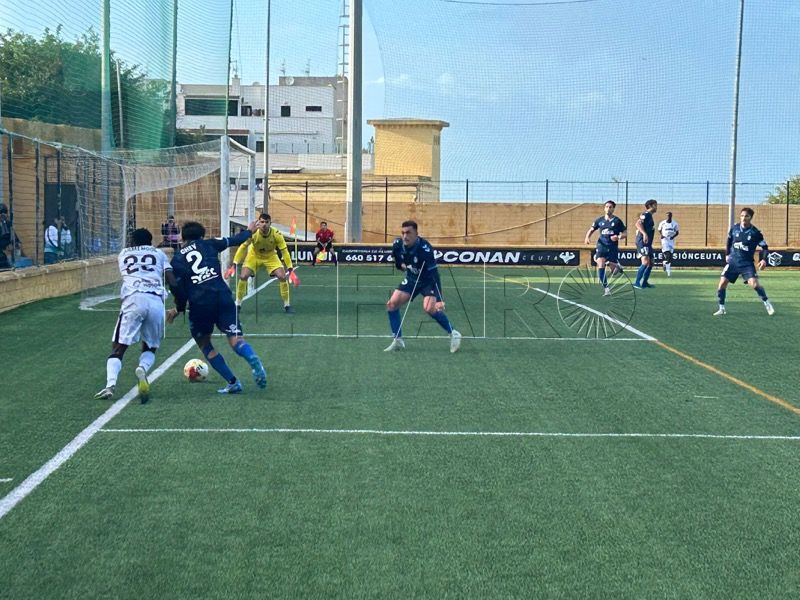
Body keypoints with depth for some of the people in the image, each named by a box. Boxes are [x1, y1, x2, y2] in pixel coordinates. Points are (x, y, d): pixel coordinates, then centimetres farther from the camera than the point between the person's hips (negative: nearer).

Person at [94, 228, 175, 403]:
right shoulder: (159, 254, 25)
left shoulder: (123, 254, 27)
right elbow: (172, 279, 12)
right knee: (150, 348, 17)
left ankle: (110, 385, -17)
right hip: (156, 301, 1)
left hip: (132, 299, -1)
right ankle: (142, 369, -16)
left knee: (118, 348, 7)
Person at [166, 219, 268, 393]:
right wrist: (249, 231, 41)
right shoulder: (208, 244, 14)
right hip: (223, 296, 1)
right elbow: (233, 240, 23)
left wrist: (178, 309, 19)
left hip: (199, 303, -1)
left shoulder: (177, 259, 11)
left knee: (204, 344, 19)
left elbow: (178, 289, 4)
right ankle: (253, 360, -37)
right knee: (235, 338, -2)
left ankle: (233, 382, 11)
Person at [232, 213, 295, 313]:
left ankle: (287, 305, 2)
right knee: (243, 276, -16)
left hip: (270, 257, 0)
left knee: (282, 277, -16)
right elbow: (243, 247, -20)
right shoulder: (253, 233, -30)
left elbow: (284, 250, -22)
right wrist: (235, 263, -23)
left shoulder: (276, 234, -29)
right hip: (254, 256, 0)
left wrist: (290, 268, -25)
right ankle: (238, 304, 4)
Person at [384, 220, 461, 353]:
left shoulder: (424, 248, -33)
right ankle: (397, 340, 7)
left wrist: (439, 299, -43)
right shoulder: (397, 244, -17)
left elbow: (434, 274, -37)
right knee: (392, 304, -6)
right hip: (411, 279, 6)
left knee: (429, 308, -26)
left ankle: (453, 334, -7)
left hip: (428, 280, -6)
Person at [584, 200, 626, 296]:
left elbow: (624, 233, 5)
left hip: (613, 247, -1)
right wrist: (587, 237, -4)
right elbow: (591, 230, 16)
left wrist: (618, 237, -17)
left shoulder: (617, 221, 2)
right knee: (600, 265, -20)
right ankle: (606, 288, -14)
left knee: (613, 268, 4)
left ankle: (617, 267, 45)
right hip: (601, 246, 1)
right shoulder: (599, 220, 7)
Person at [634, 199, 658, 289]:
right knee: (645, 262, -19)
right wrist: (644, 233, -34)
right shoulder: (646, 214, -7)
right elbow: (638, 223, -22)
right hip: (642, 241, -10)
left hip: (648, 243, 10)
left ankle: (644, 282, 20)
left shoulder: (650, 215, 22)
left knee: (650, 262, 13)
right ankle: (637, 282, -19)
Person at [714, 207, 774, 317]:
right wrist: (727, 254, 18)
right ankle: (721, 309, 8)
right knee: (722, 284, -5)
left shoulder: (755, 233, -10)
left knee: (754, 283, -20)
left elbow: (764, 247, -4)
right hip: (733, 262, 3)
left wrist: (764, 259, -19)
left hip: (747, 263, -3)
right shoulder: (734, 228, -1)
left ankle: (767, 304, -1)